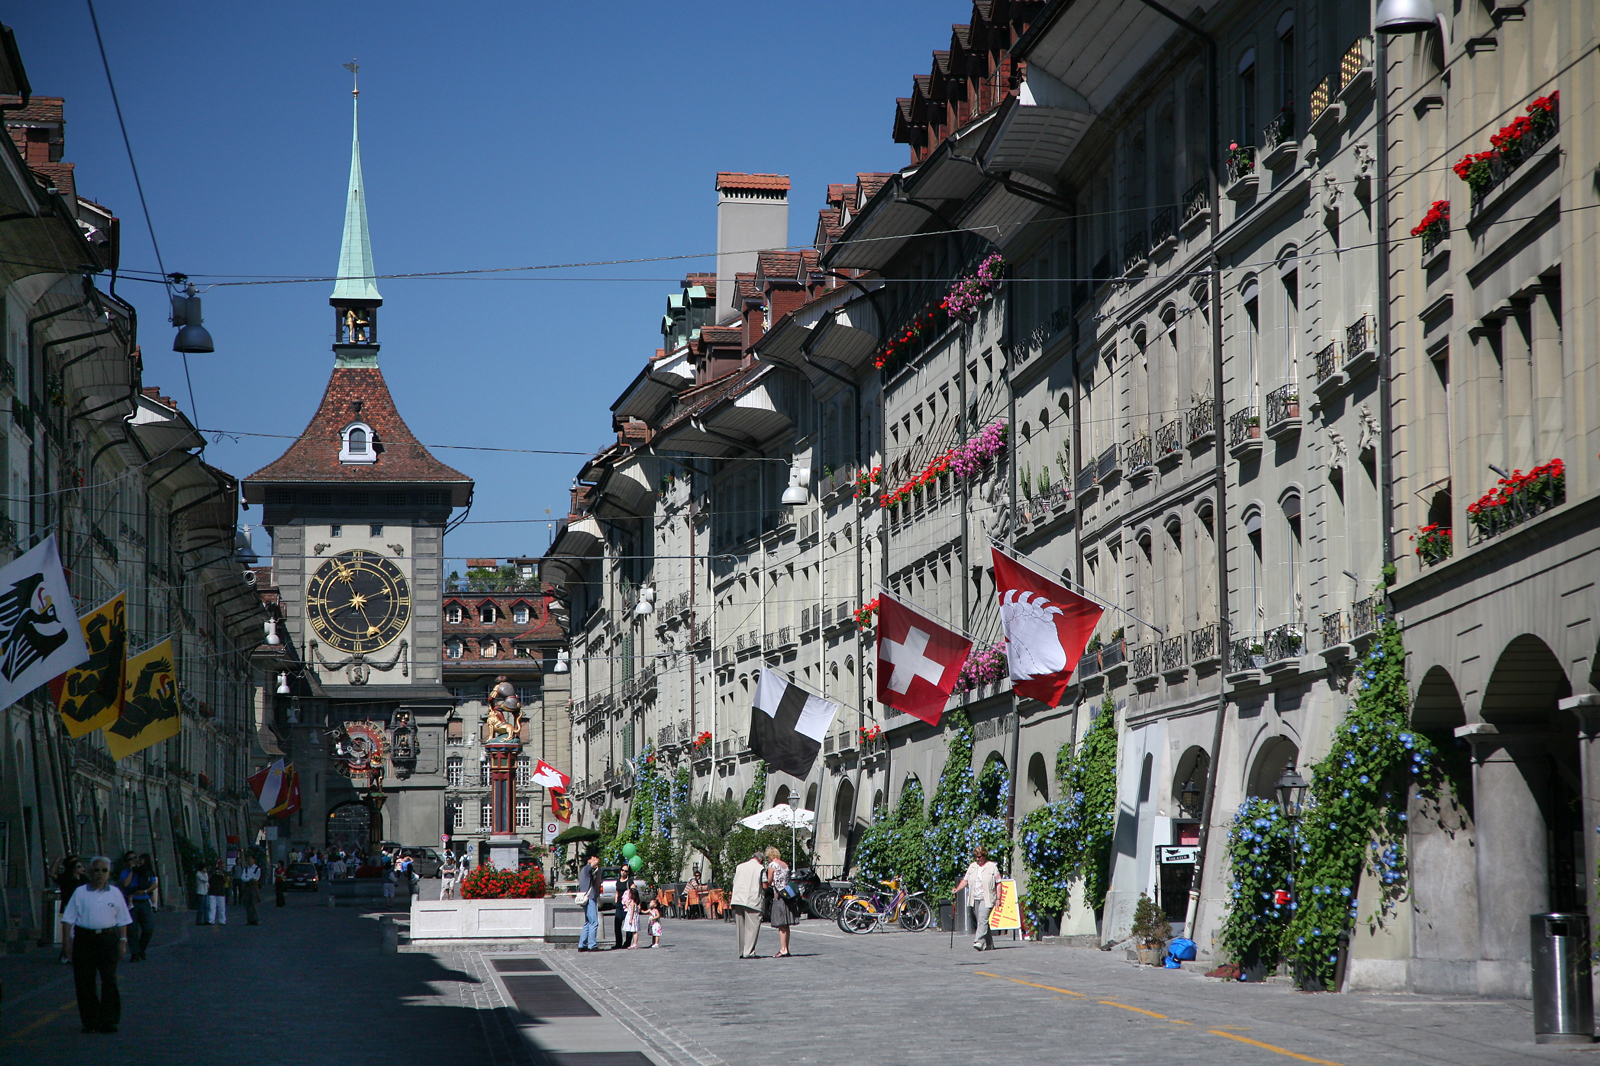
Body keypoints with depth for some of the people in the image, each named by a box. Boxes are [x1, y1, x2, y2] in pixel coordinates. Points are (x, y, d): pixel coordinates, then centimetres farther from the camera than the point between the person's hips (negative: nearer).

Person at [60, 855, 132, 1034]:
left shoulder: (115, 893, 10)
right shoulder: (80, 893, 5)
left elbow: (122, 920, 12)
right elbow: (68, 919, 3)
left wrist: (123, 941, 4)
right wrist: (66, 941, -4)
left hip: (108, 938, 0)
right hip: (84, 938, 0)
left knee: (109, 979, -8)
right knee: (85, 981, 0)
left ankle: (108, 1021, -5)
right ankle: (90, 1022, 8)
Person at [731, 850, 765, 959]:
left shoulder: (739, 867, 13)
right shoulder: (760, 868, -1)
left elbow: (734, 883, 16)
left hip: (737, 900, 5)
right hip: (753, 900, -5)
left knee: (741, 927, 11)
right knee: (752, 927, -3)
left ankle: (741, 952, 13)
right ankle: (748, 952, -8)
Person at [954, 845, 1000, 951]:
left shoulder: (992, 867, 1)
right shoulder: (972, 867, 15)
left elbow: (998, 884, 1)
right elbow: (965, 881, 16)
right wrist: (957, 889, -1)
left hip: (986, 899, -6)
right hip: (975, 899, 6)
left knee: (982, 920, -19)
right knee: (977, 922, 6)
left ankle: (979, 942, -27)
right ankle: (989, 945, 14)